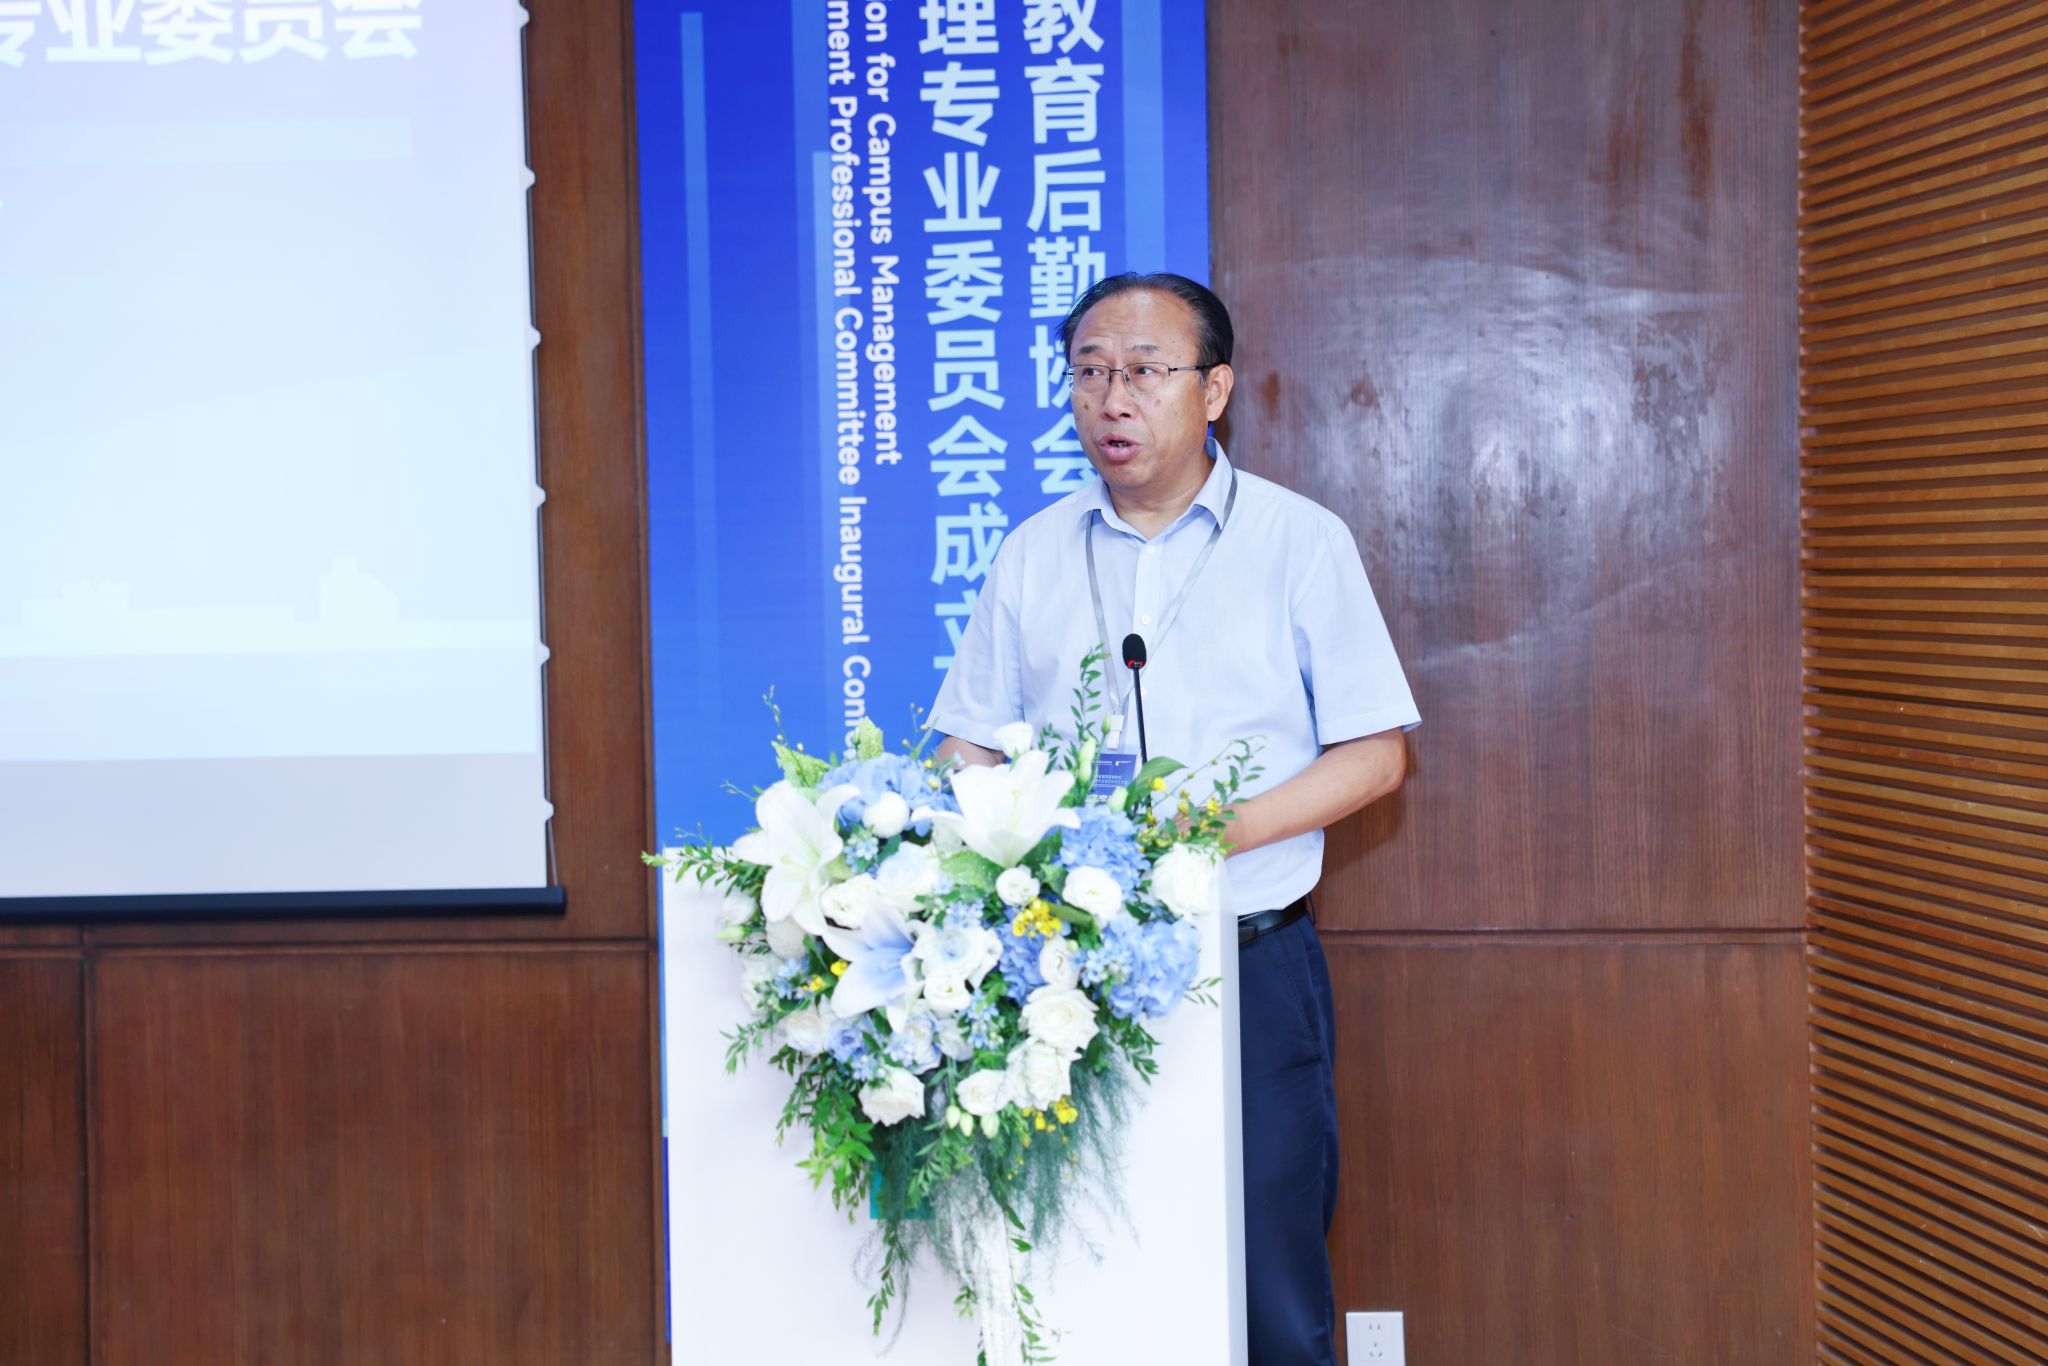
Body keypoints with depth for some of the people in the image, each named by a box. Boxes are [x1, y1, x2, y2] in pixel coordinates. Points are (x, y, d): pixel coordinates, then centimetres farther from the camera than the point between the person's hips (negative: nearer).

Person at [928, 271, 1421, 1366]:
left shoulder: (1298, 541, 3)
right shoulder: (1033, 556, 12)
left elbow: (1375, 753, 0)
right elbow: (966, 752, 14)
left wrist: (1227, 829, -15)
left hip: (1251, 969, -2)